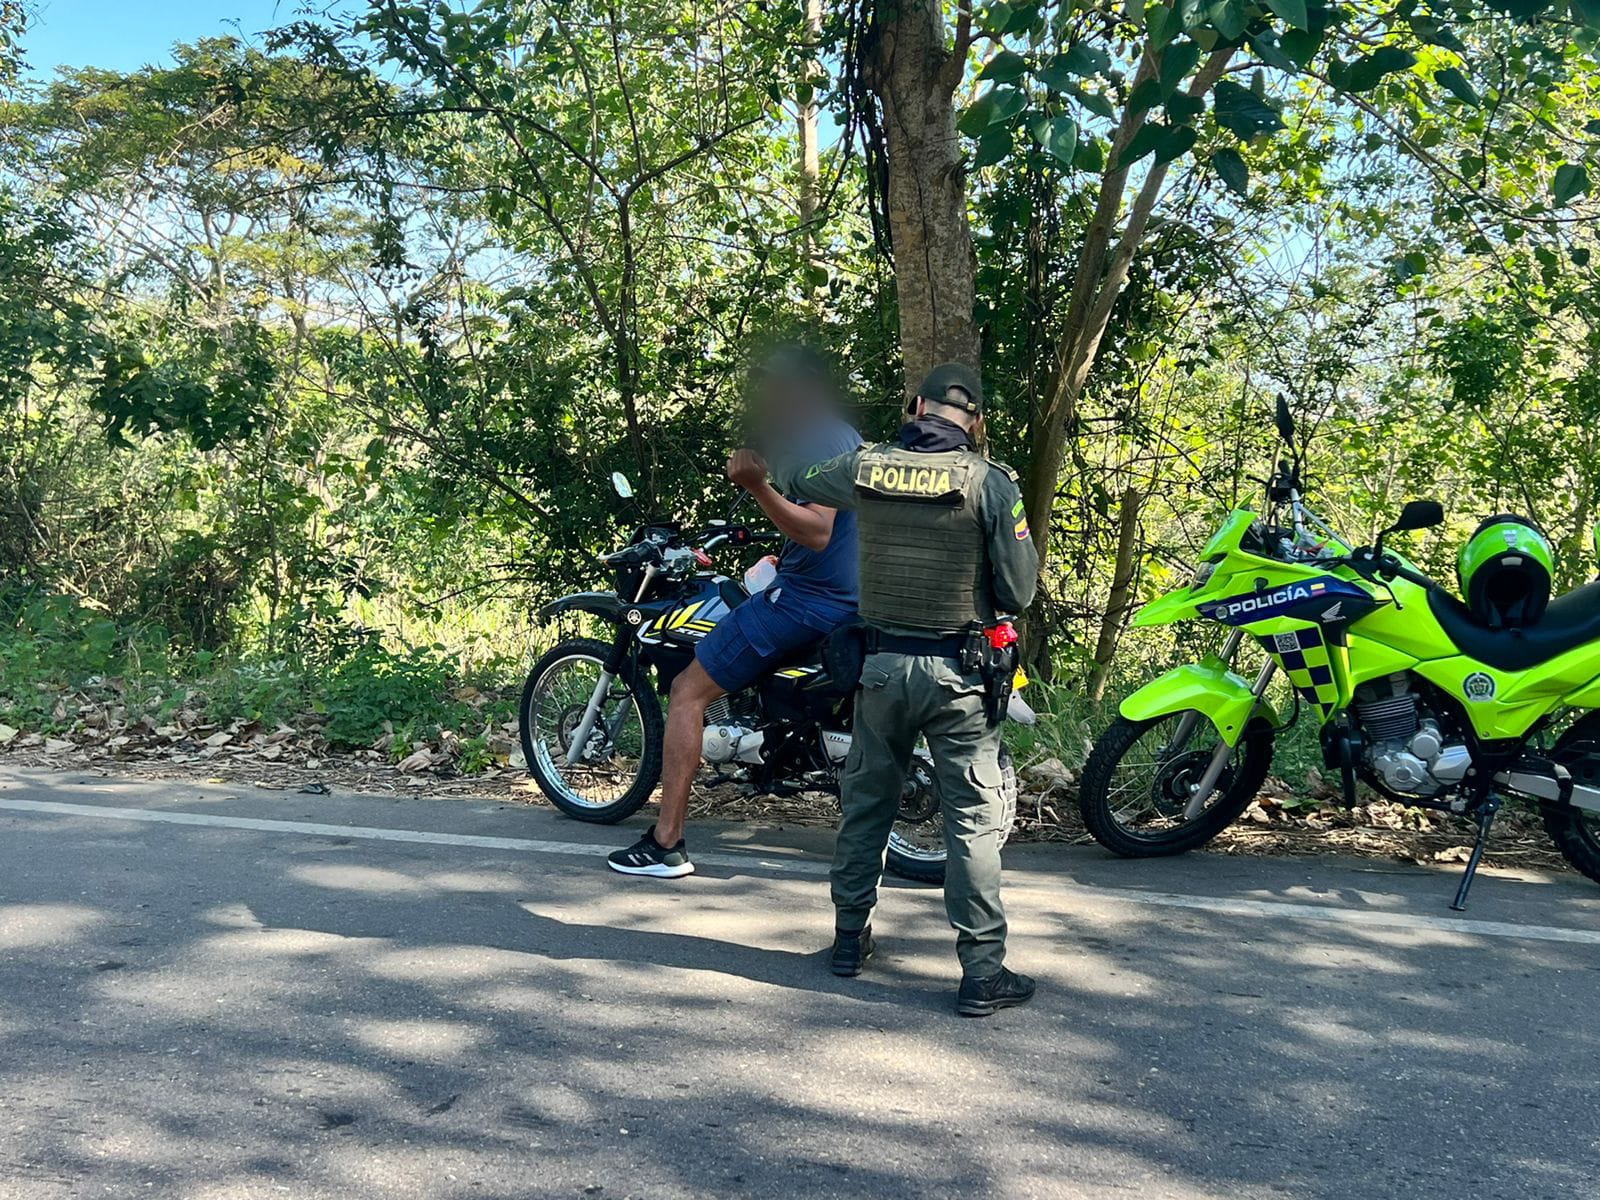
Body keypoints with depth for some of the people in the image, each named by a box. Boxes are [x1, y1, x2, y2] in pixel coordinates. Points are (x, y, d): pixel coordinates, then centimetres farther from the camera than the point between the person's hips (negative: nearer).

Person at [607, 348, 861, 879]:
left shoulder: (818, 440, -15)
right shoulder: (845, 436, 17)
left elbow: (817, 533, -26)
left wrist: (757, 485, -35)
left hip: (806, 596, -11)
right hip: (847, 597, 11)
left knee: (689, 690, -7)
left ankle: (666, 842, -8)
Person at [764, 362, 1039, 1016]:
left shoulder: (865, 466, -2)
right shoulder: (989, 481, -12)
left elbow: (794, 479, 19)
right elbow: (1018, 592, -10)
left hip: (883, 666, 4)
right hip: (960, 672, -3)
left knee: (866, 801, 18)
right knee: (973, 820, 2)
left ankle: (850, 937, 30)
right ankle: (983, 972, 4)